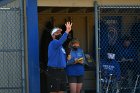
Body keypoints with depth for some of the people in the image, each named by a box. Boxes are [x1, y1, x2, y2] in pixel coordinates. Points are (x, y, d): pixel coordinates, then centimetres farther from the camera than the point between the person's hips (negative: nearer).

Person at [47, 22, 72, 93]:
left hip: (62, 71, 9)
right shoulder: (53, 43, -10)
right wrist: (67, 31, -43)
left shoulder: (61, 46, 20)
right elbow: (60, 42, -35)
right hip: (54, 71, -9)